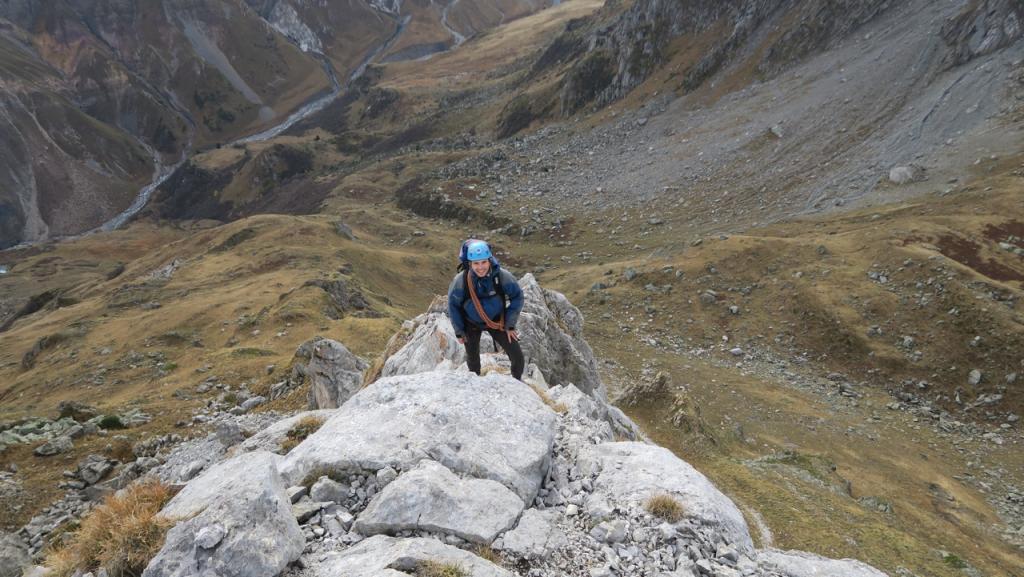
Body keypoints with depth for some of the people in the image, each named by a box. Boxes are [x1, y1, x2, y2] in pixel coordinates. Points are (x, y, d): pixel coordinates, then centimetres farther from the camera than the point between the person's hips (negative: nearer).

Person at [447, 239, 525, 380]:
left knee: (517, 357, -2)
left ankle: (517, 380, 29)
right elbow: (453, 305, -10)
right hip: (471, 324, 0)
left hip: (496, 321, 0)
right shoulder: (460, 280, -28)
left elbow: (517, 296, -10)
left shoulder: (502, 276, -28)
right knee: (472, 358, 20)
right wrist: (459, 331, -2)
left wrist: (510, 325, -9)